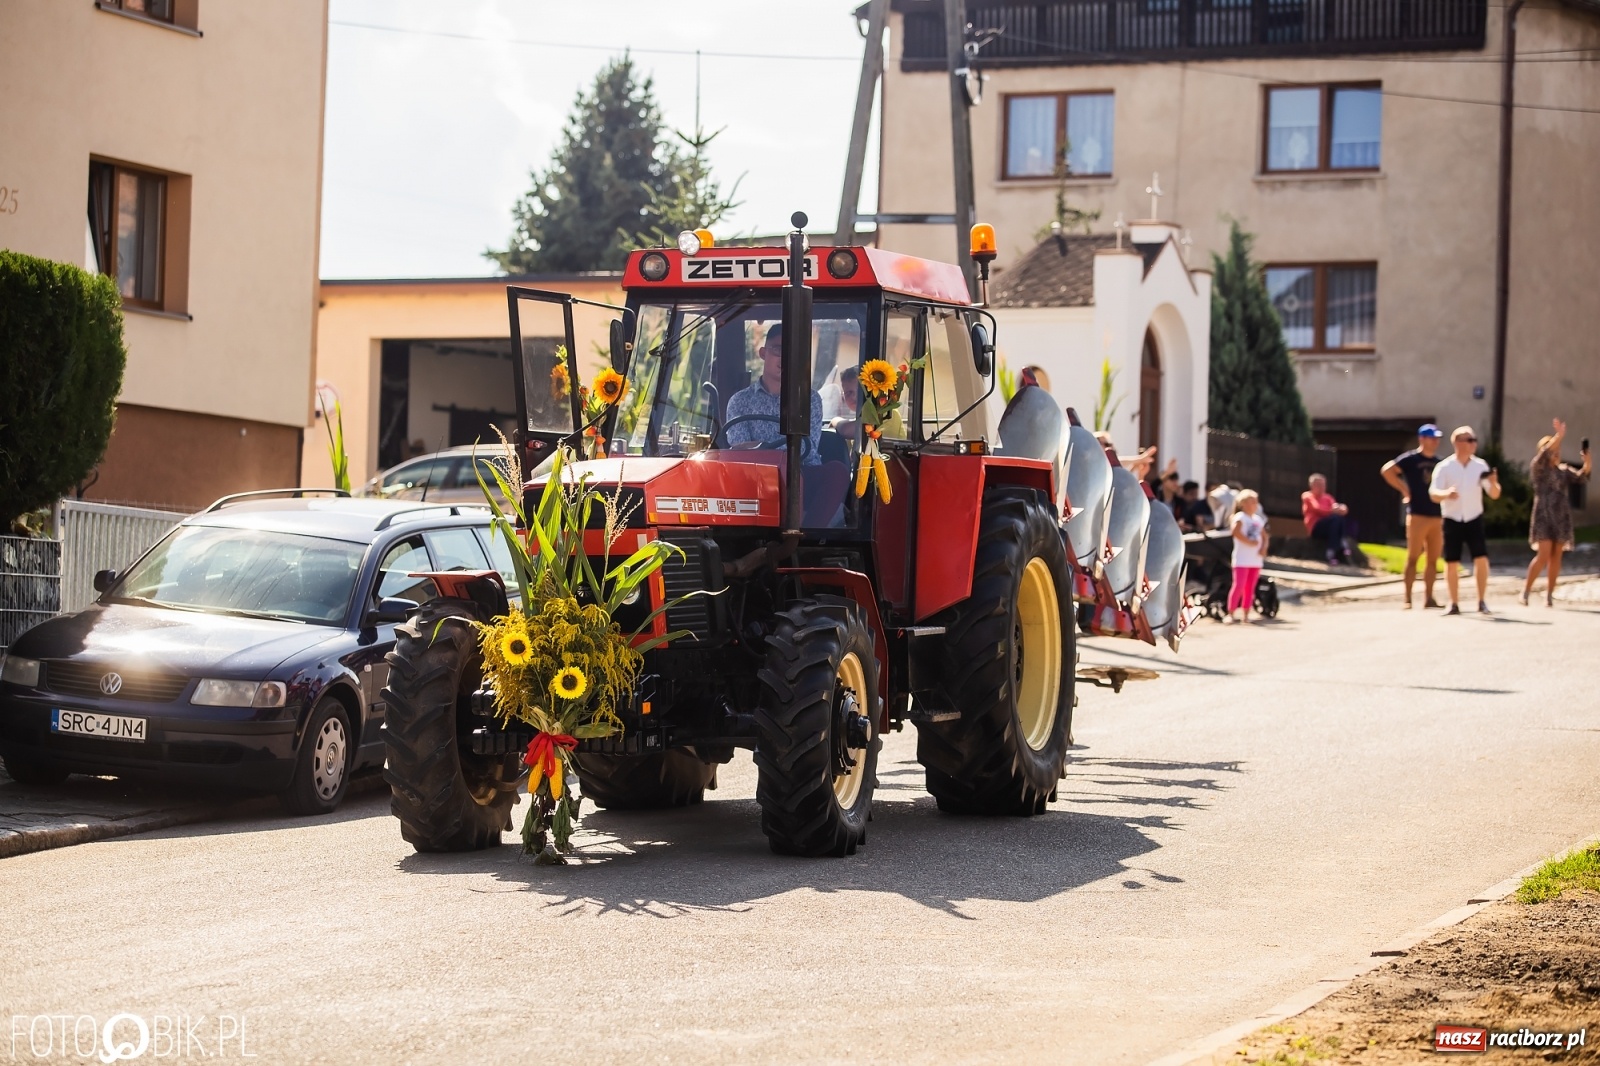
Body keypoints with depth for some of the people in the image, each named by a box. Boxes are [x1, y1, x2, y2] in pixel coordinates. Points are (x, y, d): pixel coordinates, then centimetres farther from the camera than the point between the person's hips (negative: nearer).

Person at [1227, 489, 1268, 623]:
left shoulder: (1258, 519, 16)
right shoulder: (1240, 517, -6)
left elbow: (1264, 536, 16)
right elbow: (1236, 532, -22)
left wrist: (1263, 547, -3)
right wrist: (1249, 542, -22)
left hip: (1256, 559, 7)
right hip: (1242, 559, -7)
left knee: (1250, 587, 7)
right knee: (1239, 585, -12)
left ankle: (1245, 614, 12)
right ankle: (1230, 614, -10)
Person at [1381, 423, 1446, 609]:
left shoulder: (1439, 463, 15)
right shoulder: (1411, 459, -4)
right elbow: (1387, 470, -14)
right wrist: (1404, 489, -12)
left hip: (1437, 516, 6)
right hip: (1417, 515, -6)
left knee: (1433, 559, 7)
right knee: (1413, 557, -5)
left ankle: (1429, 598, 12)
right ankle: (1408, 599, -4)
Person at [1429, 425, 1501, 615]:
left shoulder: (1480, 466, 1)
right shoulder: (1444, 467, -5)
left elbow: (1494, 495, 2)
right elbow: (1434, 493, -14)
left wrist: (1493, 483, -21)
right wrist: (1447, 493, -35)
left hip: (1474, 519, 1)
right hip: (1452, 521, -1)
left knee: (1481, 558, -10)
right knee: (1451, 563, 1)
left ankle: (1482, 601, -1)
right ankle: (1454, 604, 12)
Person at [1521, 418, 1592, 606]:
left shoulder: (1564, 470, 14)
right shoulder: (1537, 468, -1)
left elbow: (1581, 476, 1)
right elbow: (1544, 454, -19)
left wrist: (1587, 462, -19)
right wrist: (1559, 436, -29)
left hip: (1562, 518, 5)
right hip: (1544, 516, -5)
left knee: (1556, 557, 3)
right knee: (1543, 556, -14)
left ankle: (1549, 595, 8)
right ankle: (1526, 591, -4)